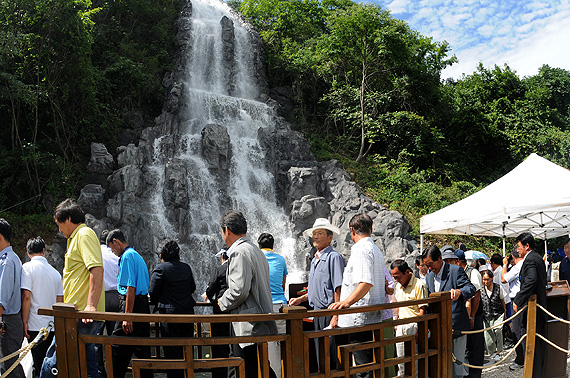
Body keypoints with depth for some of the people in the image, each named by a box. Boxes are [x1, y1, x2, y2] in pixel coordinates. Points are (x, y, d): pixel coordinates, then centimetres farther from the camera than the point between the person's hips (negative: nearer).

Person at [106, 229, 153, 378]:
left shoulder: (127, 256, -11)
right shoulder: (137, 255, 18)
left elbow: (130, 288, -19)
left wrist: (127, 317, -21)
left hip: (131, 305, -10)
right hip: (144, 305, 10)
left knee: (118, 350, -4)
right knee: (142, 349, 13)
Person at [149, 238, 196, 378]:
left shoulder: (160, 268, -10)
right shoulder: (186, 267, 6)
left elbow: (153, 292, -8)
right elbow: (192, 288, 16)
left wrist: (157, 304, 11)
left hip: (169, 314, -5)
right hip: (188, 311, 5)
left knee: (172, 352, 3)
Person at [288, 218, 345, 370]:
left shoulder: (334, 257, -12)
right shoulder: (315, 259, 16)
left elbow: (339, 289, -17)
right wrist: (301, 299, 18)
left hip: (329, 313, -9)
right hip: (317, 314, 9)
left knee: (332, 356, -4)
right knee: (320, 356, 15)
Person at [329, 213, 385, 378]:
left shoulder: (361, 249, -12)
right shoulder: (376, 250, 18)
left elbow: (366, 282, -26)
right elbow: (384, 282, 29)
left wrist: (347, 301, -35)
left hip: (359, 318, -10)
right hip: (373, 317, 10)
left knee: (363, 365, -9)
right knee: (371, 362, 12)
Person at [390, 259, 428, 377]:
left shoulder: (419, 285, -12)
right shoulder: (398, 286, 12)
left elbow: (422, 310, -13)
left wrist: (418, 329, -17)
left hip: (413, 325, -7)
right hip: (401, 326, 7)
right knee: (401, 358, 13)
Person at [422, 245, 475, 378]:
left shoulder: (456, 270, -7)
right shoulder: (429, 277, 13)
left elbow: (471, 288, -17)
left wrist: (459, 291, -38)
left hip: (456, 327, -6)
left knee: (457, 365, -1)